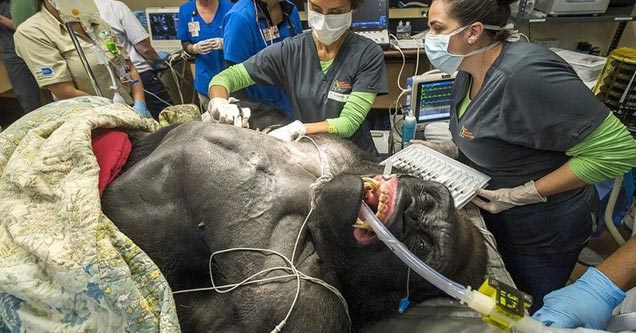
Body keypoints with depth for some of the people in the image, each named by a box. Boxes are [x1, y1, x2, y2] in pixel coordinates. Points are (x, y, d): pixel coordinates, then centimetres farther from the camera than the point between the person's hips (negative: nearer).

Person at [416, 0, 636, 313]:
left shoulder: (525, 72, -31)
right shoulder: (468, 73, -3)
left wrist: (523, 194, -25)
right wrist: (444, 149, -4)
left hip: (541, 233, -7)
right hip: (490, 216, 7)